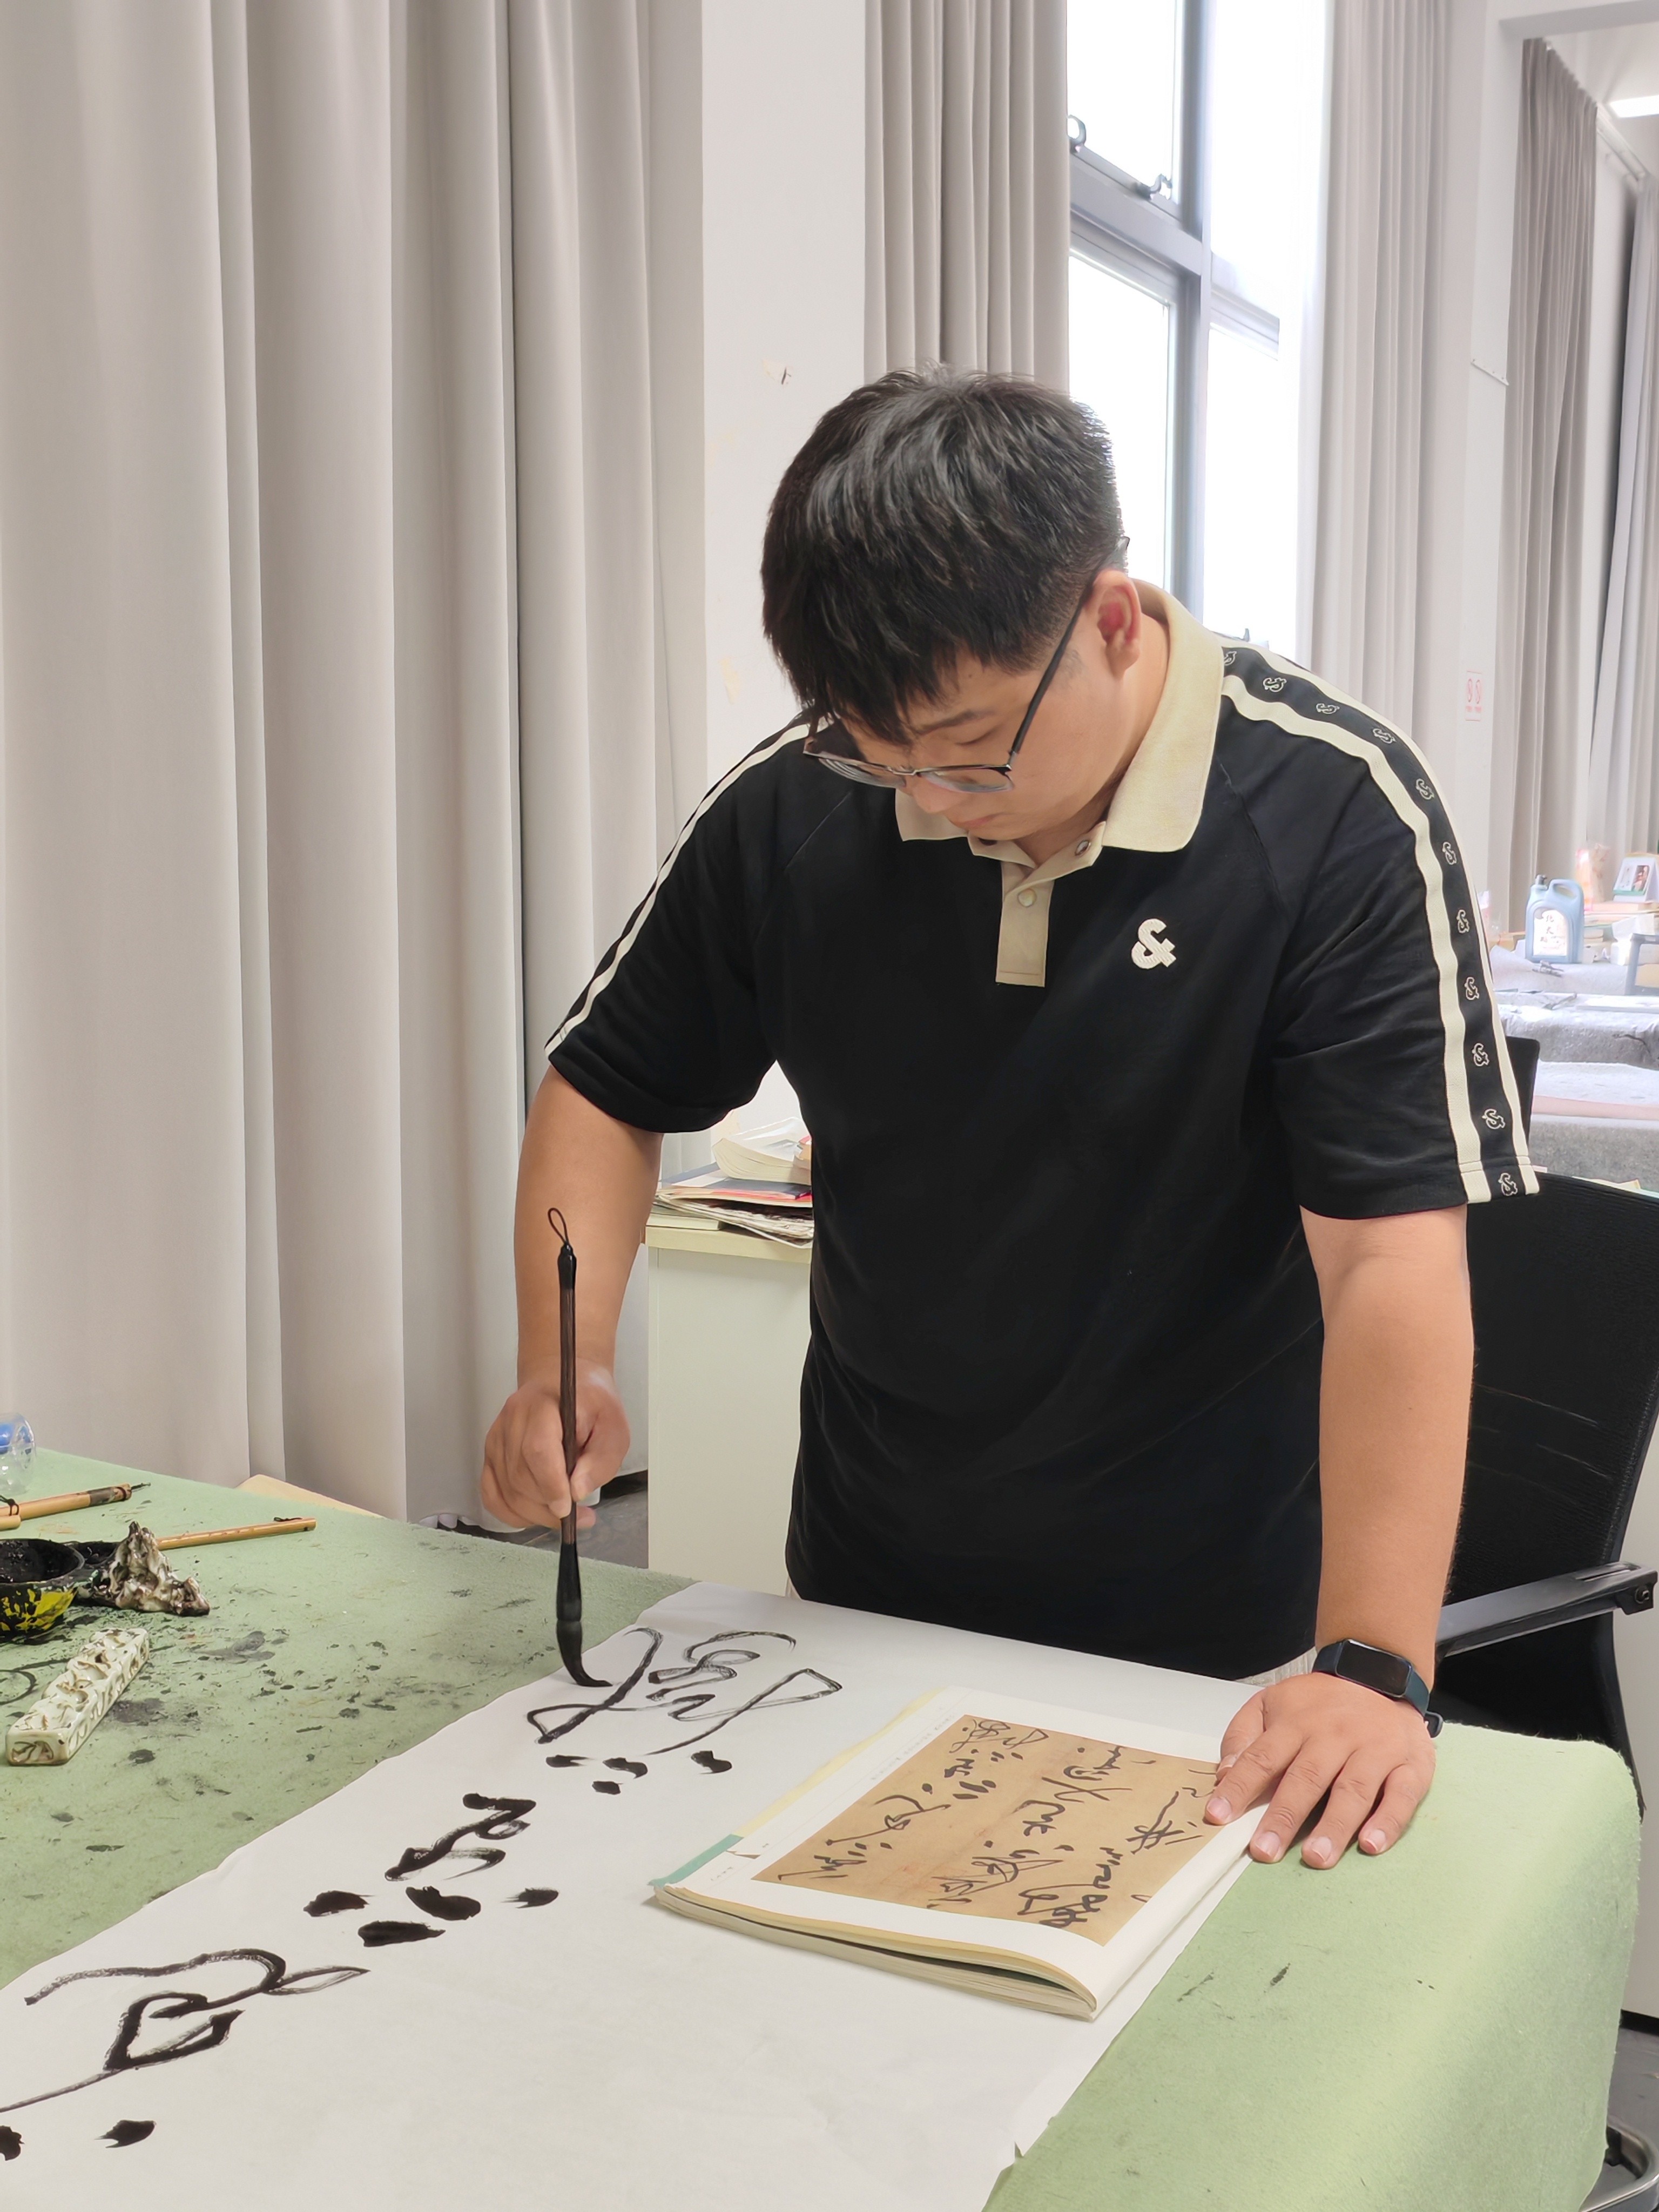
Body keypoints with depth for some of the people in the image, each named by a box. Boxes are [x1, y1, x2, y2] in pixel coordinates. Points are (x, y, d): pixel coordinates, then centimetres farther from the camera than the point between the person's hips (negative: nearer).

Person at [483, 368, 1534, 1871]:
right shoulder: (795, 807, -9)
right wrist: (561, 1371, -11)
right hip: (862, 1610, 4)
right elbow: (609, 1089, 4)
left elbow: (1392, 1258, -23)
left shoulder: (1333, 813, -19)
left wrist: (1374, 1669, -29)